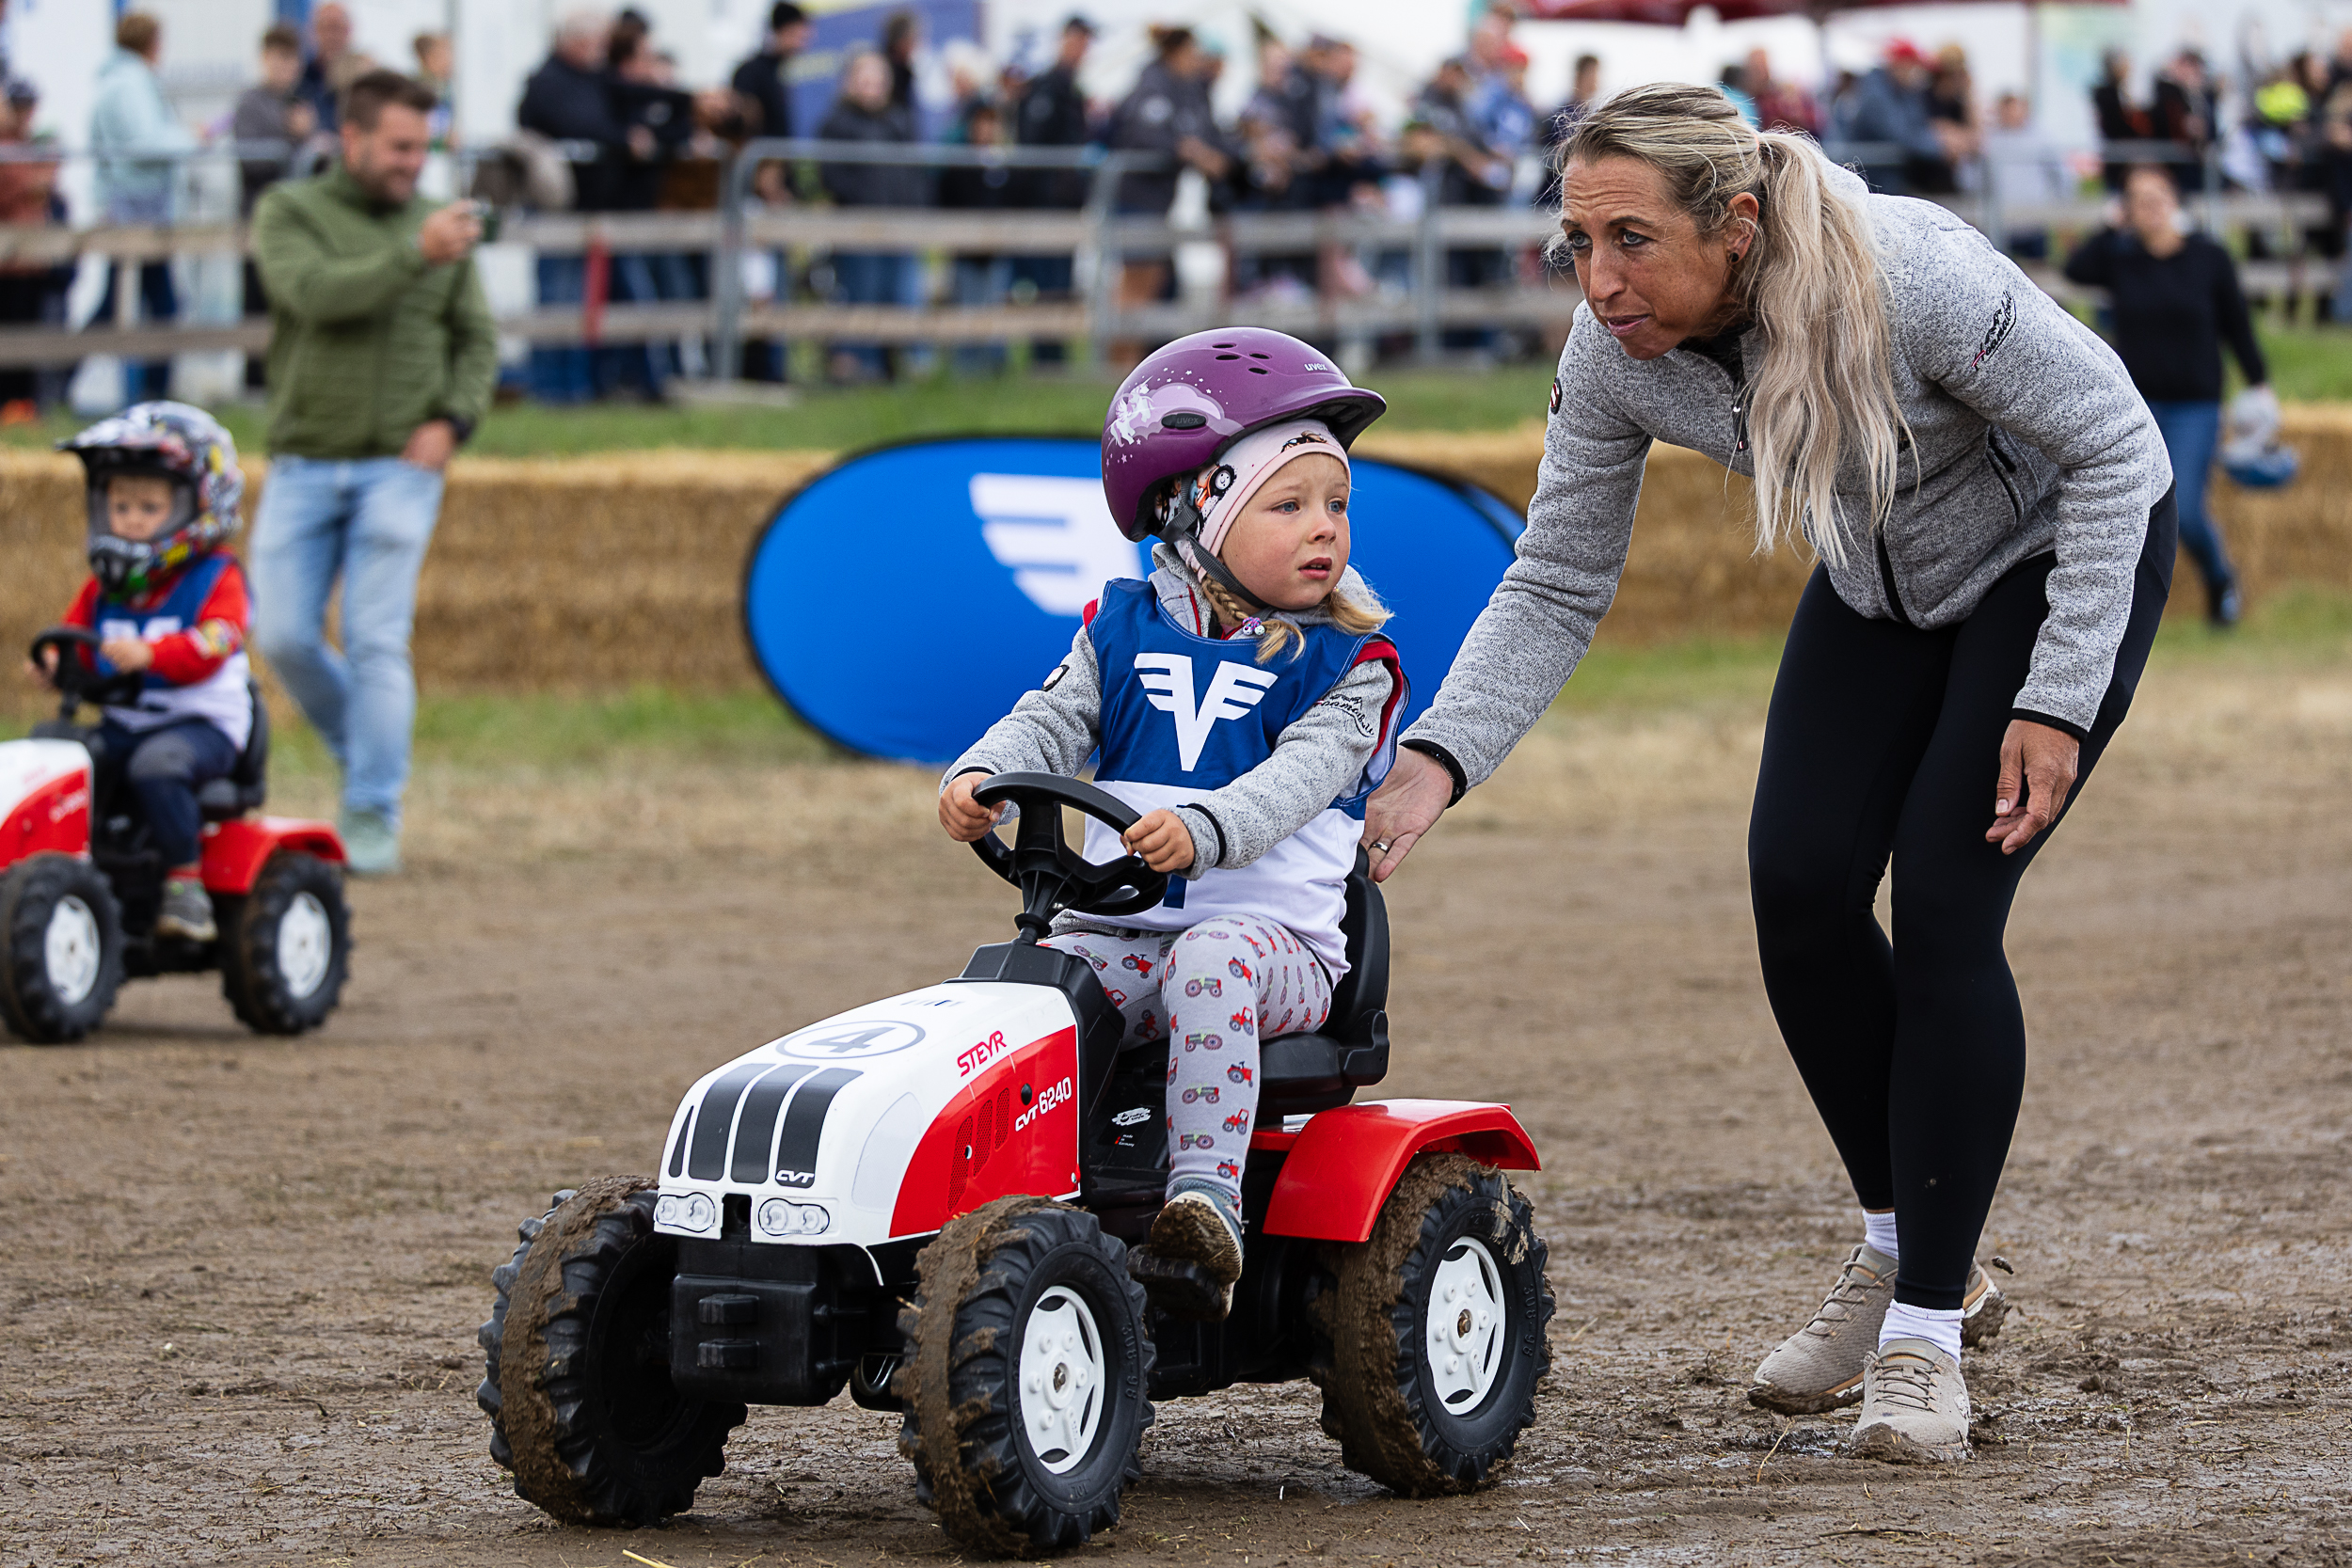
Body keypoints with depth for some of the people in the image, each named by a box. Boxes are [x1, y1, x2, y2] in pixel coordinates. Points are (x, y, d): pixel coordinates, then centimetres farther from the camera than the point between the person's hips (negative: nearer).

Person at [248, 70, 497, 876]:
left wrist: (452, 419, -7)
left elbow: (476, 341, 11)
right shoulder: (290, 212, 0)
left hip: (399, 468, 0)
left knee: (378, 642, -8)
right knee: (284, 636, -2)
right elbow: (315, 293, -19)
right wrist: (415, 255, -30)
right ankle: (364, 750, 23)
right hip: (303, 466, 0)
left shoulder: (437, 225, 7)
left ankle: (373, 818, -4)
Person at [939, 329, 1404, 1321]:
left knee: (1210, 965, -37)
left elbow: (1301, 773, -13)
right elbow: (1054, 721, 4)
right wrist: (980, 777, -20)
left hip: (1272, 930, -3)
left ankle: (1204, 1206, -42)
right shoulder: (1125, 632, 14)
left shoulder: (1344, 664, 3)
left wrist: (1205, 829, -34)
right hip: (1121, 930, 3)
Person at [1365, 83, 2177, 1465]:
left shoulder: (1911, 277, -37)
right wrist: (1438, 760, -25)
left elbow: (2114, 444, -24)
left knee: (1945, 908, -16)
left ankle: (1927, 1332, -8)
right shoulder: (1613, 354, -21)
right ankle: (1909, 1253, 11)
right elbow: (1555, 590, -10)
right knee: (1801, 886, -10)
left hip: (2065, 551, -5)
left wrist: (2057, 700, -26)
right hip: (1883, 580, 5)